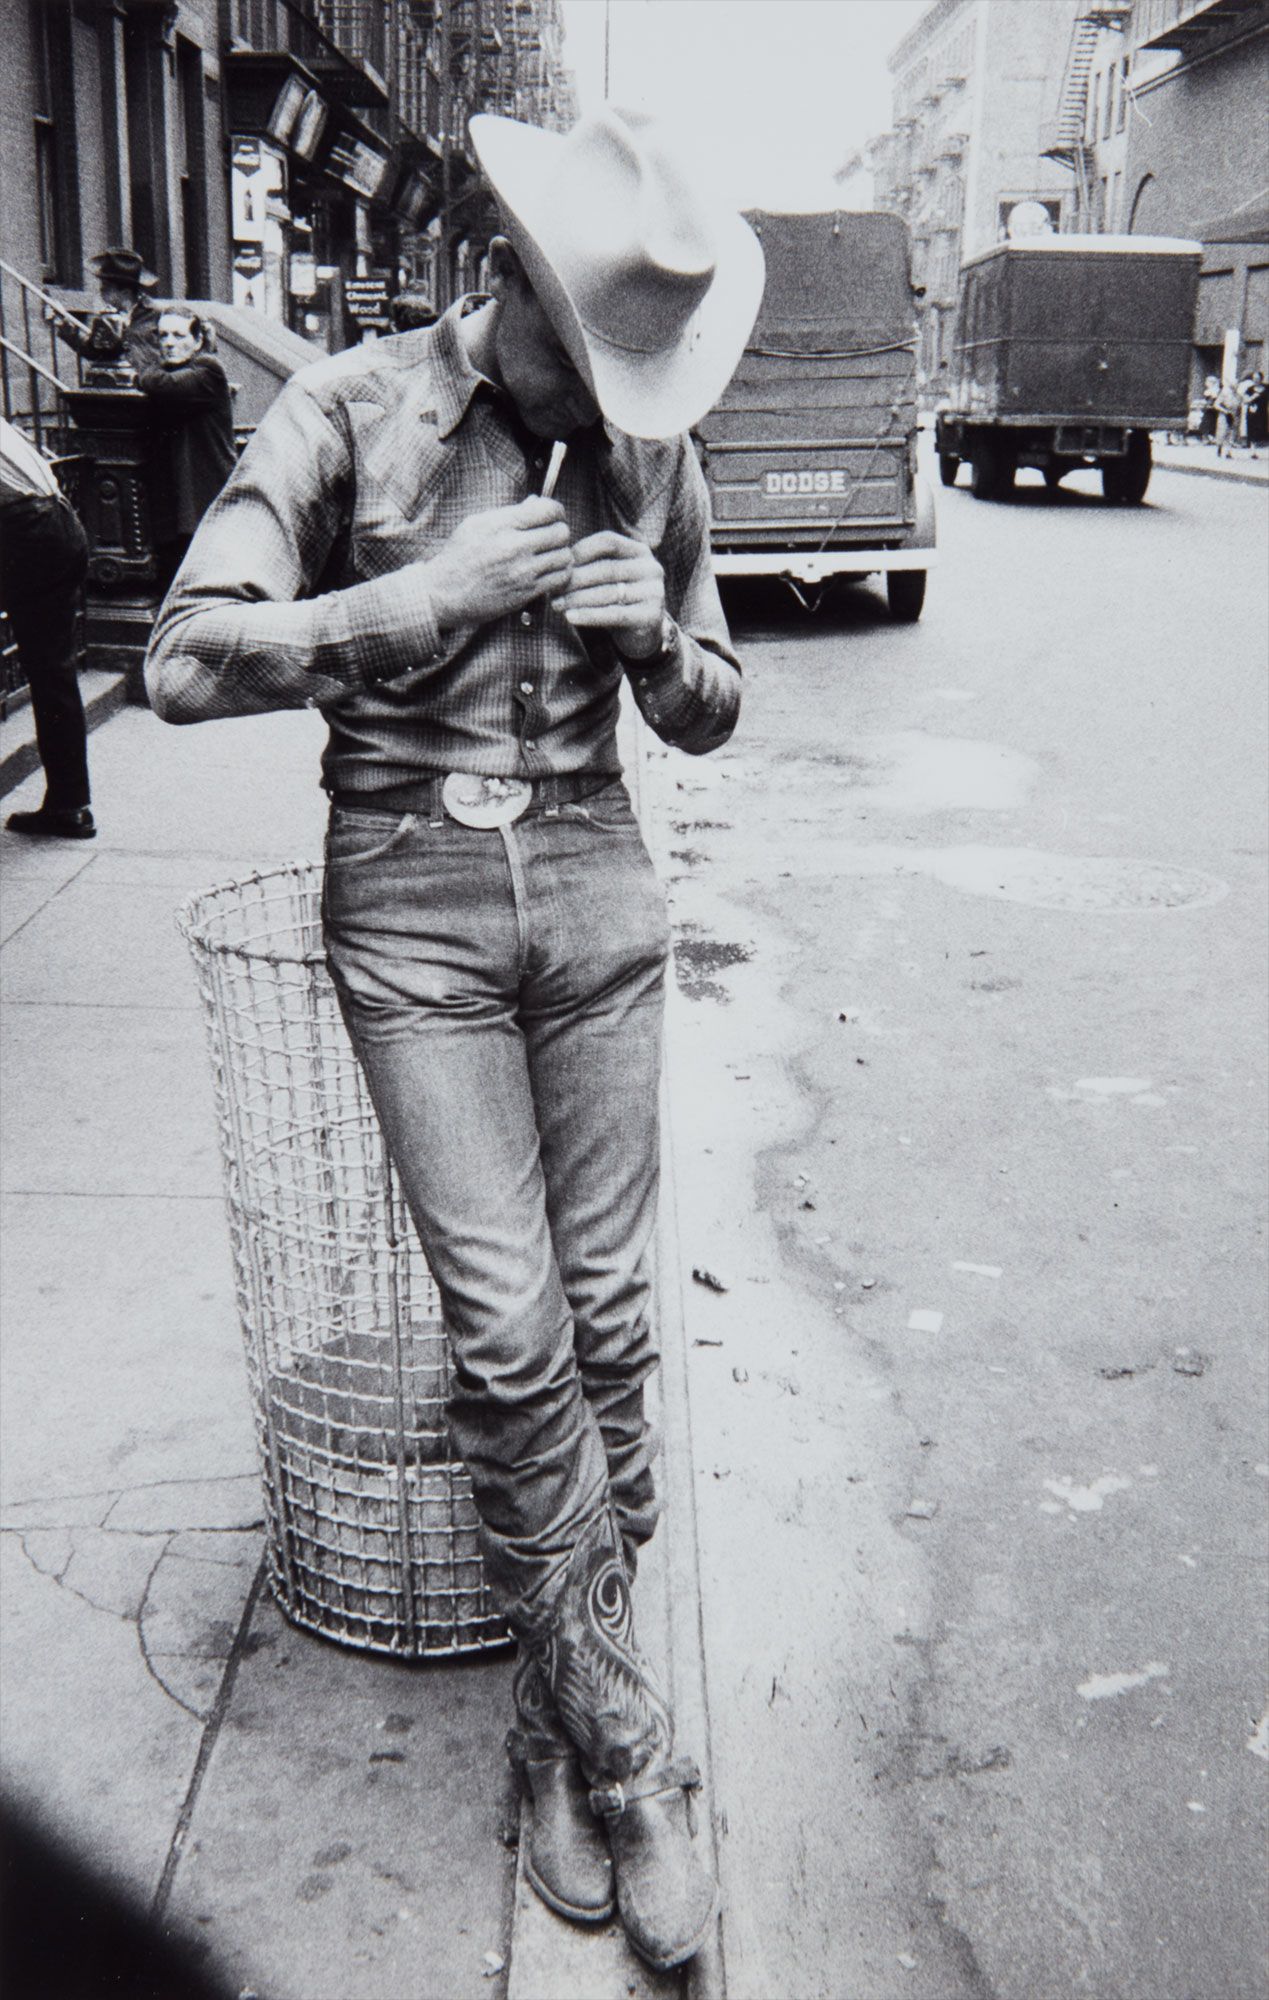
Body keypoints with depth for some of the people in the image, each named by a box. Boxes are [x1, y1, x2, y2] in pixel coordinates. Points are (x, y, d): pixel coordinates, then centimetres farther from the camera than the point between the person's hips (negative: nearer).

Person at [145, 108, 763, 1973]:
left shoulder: (650, 447, 6)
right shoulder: (353, 409, -4)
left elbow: (710, 718, 14)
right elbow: (184, 662, -11)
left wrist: (658, 632, -8)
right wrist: (434, 594, -17)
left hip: (595, 881, 3)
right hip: (412, 901, -3)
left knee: (605, 1311, 3)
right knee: (510, 1332, -6)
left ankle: (564, 1714, 22)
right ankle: (627, 1752, 9)